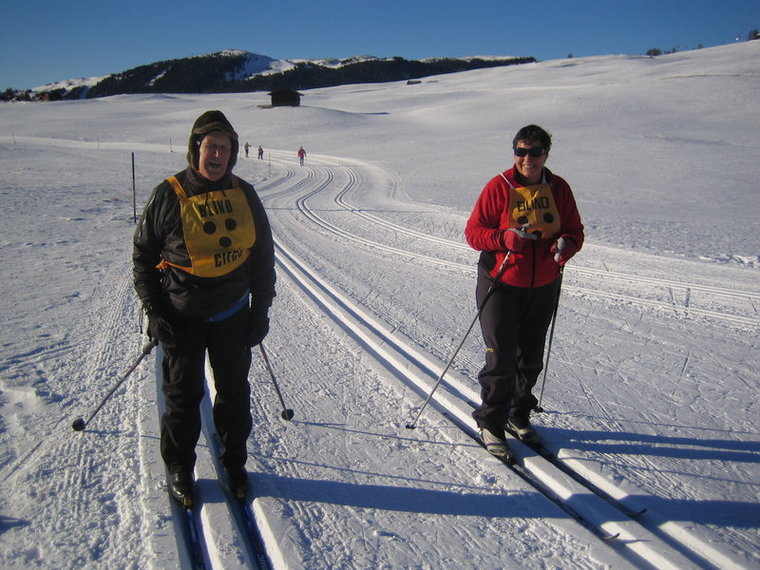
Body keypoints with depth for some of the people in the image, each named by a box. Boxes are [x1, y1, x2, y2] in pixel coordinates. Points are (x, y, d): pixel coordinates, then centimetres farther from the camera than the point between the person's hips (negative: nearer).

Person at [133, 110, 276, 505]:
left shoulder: (244, 196, 0)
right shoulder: (168, 196, -8)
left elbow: (263, 256, 6)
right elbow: (143, 257, -2)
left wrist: (261, 310, 2)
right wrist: (155, 312, -8)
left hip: (233, 315, 3)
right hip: (182, 317, -2)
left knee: (234, 392, 13)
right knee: (184, 395, 9)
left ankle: (234, 463, 32)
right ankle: (179, 469, 29)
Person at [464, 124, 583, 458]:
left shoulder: (559, 189, 2)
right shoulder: (499, 187, -9)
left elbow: (575, 229, 7)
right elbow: (473, 232, -9)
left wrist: (567, 243, -16)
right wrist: (505, 237, -27)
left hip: (543, 288, 4)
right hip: (501, 285, -4)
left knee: (531, 359, 15)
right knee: (501, 359, -4)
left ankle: (519, 415, 37)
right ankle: (490, 423, 15)